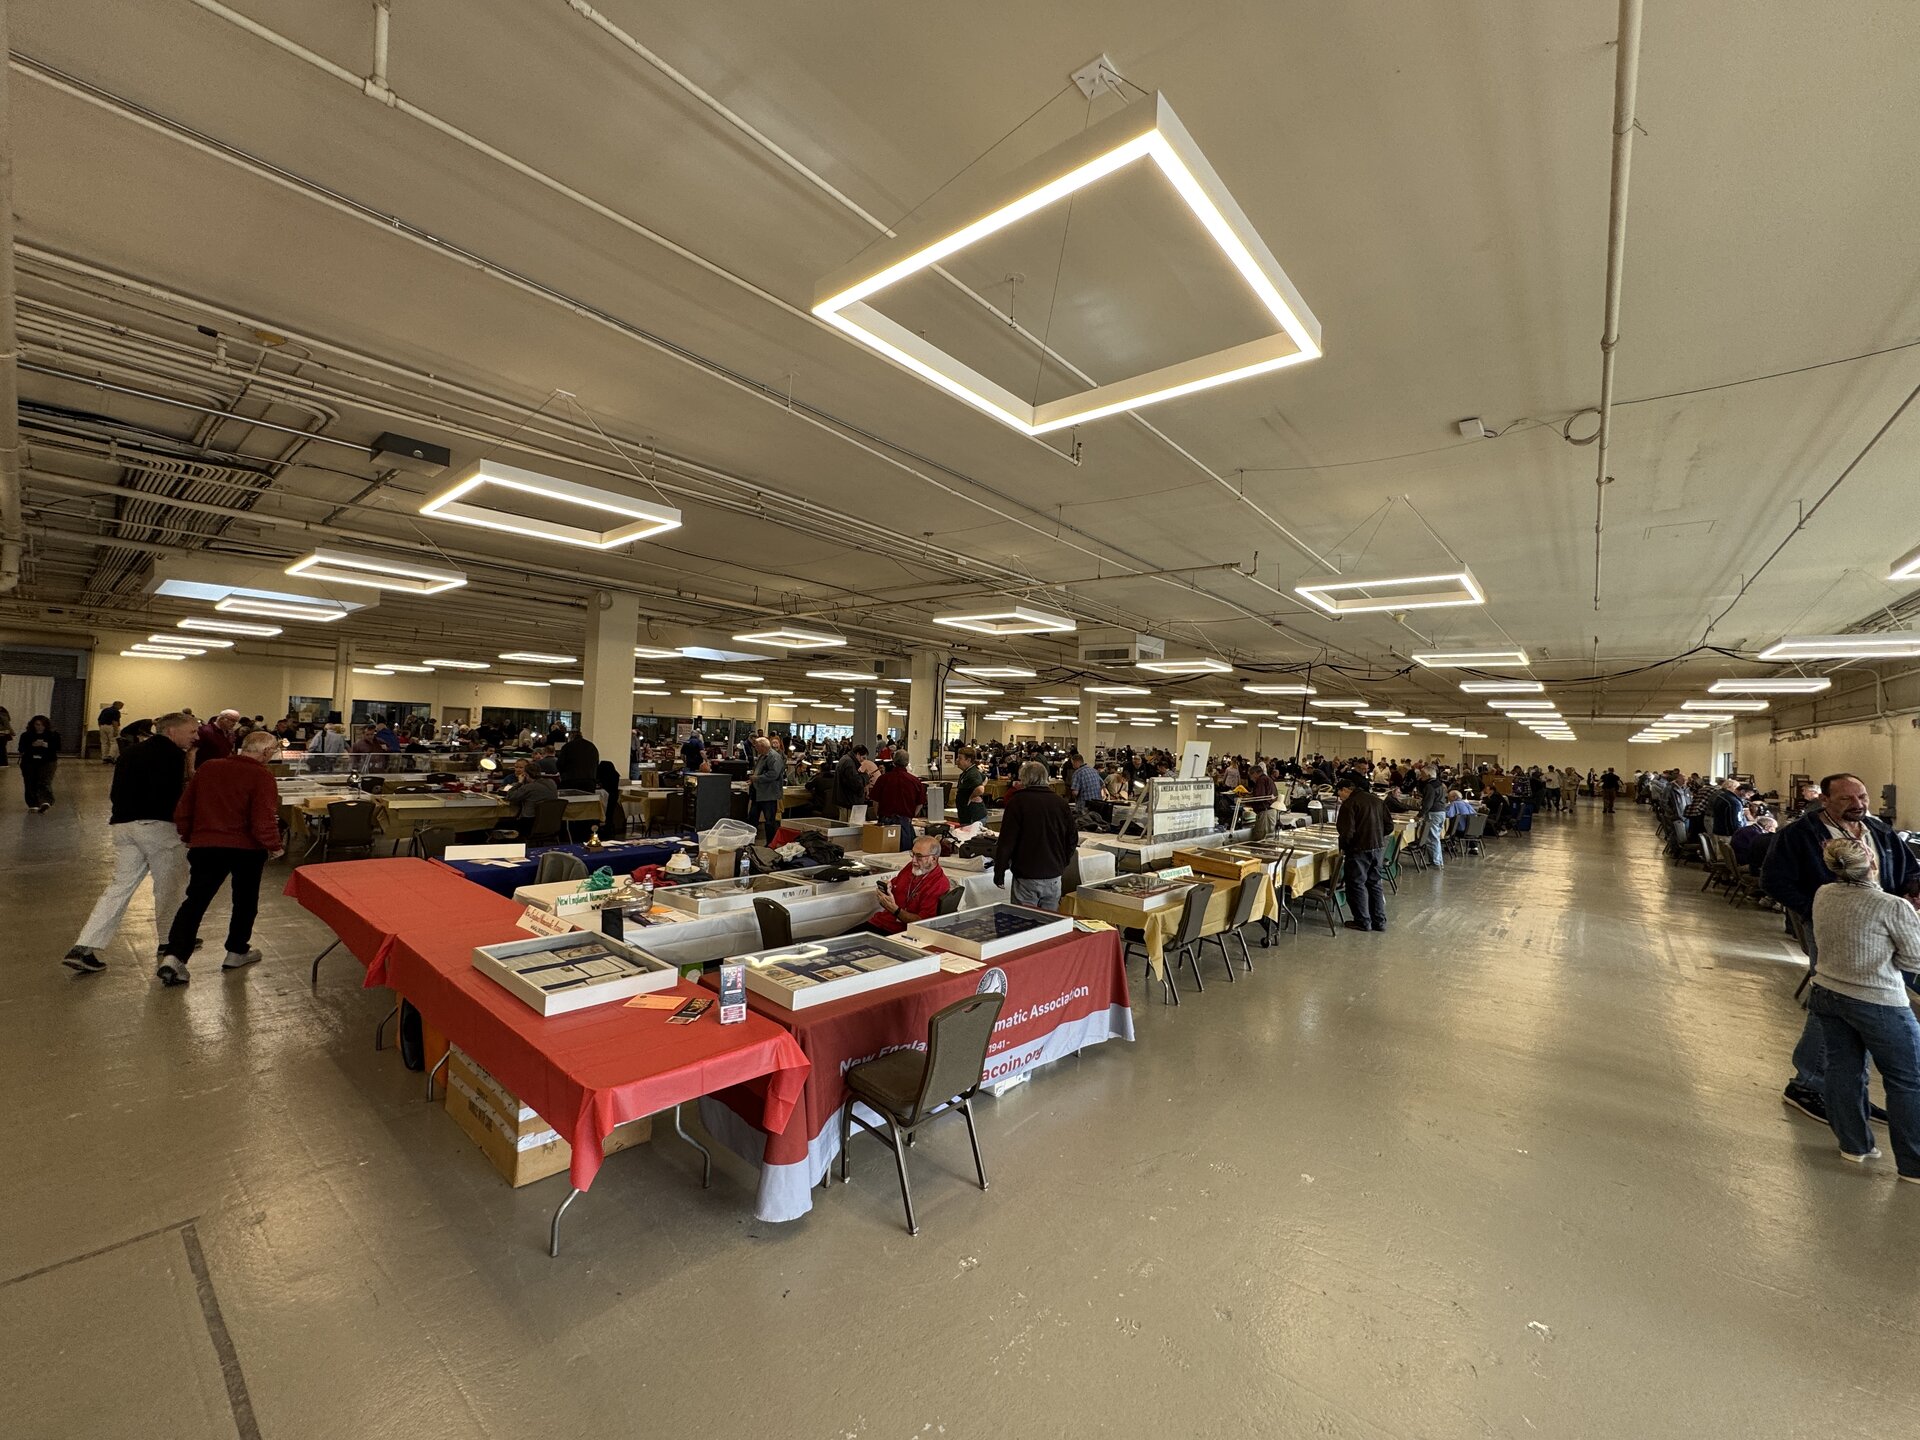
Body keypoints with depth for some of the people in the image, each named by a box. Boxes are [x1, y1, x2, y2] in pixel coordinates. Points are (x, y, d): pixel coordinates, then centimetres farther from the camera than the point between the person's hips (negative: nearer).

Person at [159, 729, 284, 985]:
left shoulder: (206, 768, 4)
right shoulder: (261, 776, -14)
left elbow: (182, 811, 10)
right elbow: (263, 820, -19)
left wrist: (189, 836, 25)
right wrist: (273, 846, -2)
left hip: (204, 845, 4)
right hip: (247, 849, -3)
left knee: (195, 900, 6)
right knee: (245, 900, 15)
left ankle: (173, 956, -9)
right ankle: (237, 951, 25)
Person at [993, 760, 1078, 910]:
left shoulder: (1017, 801, -9)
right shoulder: (1061, 802, 4)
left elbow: (1006, 841, -11)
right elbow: (1072, 840, 11)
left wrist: (999, 872, -3)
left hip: (1026, 877, -4)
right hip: (1054, 876, 4)